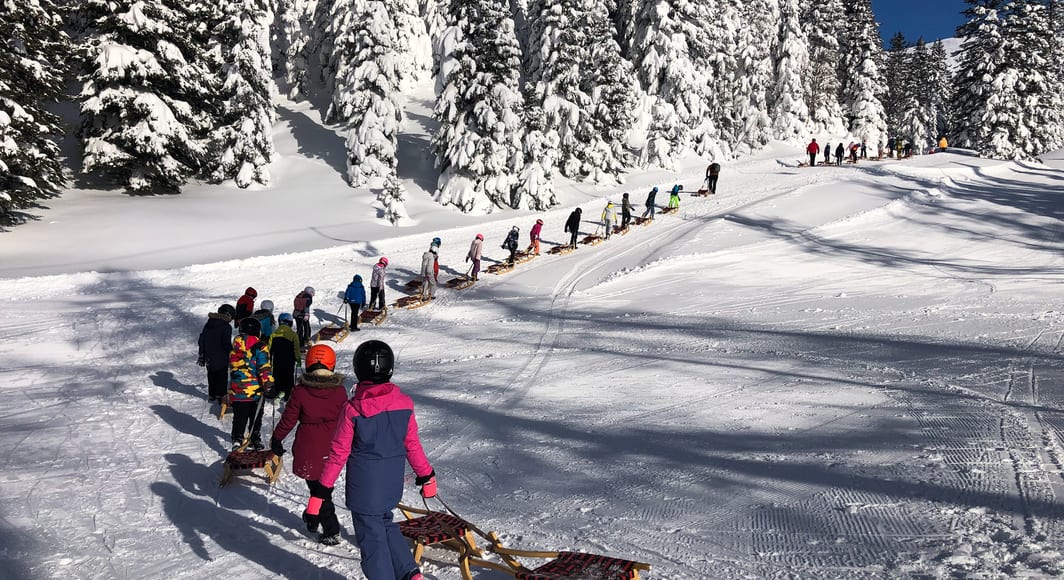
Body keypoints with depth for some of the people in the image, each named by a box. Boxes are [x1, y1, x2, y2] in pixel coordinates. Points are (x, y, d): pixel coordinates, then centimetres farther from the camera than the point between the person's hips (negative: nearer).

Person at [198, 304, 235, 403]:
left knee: (211, 376, 19)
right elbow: (227, 344, -18)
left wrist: (201, 356, 19)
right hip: (222, 359, -6)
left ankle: (211, 395, 28)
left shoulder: (208, 324, 6)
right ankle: (221, 396, 4)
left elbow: (201, 340, 11)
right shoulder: (226, 327, -16)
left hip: (209, 358, 6)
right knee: (222, 377, 4)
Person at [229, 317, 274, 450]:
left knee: (239, 417, 11)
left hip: (236, 390, 3)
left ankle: (237, 439, 0)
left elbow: (231, 367, 16)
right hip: (255, 390, -3)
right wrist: (269, 385, -17)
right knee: (256, 416, 15)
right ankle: (254, 440, 27)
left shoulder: (235, 346, 3)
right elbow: (265, 368, -19)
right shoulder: (260, 347, -14)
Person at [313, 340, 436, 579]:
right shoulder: (403, 403, -6)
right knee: (386, 524, 25)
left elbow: (339, 454, -10)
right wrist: (426, 476, 16)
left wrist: (321, 491, -1)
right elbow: (412, 445, 3)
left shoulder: (352, 409, -15)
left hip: (363, 486, -4)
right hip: (391, 485, 5)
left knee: (371, 536, 8)